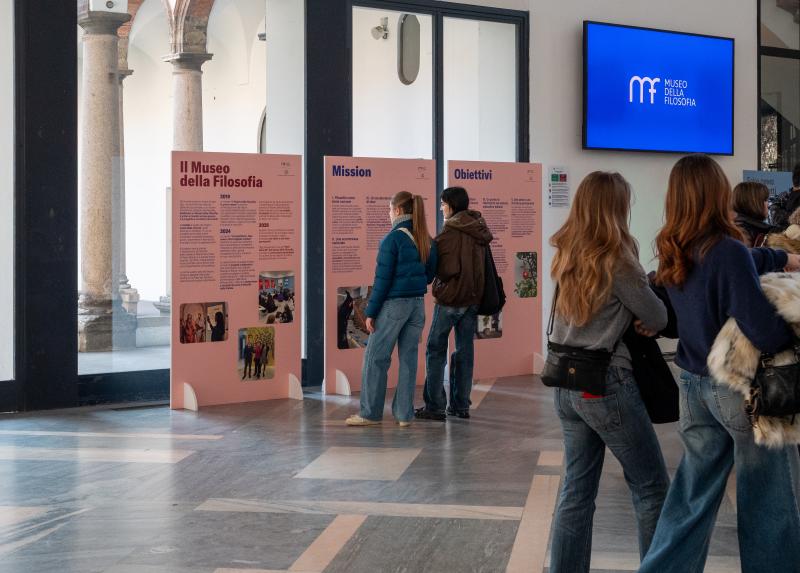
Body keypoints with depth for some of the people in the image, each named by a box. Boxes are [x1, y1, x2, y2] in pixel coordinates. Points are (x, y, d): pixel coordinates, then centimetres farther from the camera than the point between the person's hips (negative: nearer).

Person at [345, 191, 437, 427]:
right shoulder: (427, 241, 7)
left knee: (375, 357, 3)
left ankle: (370, 413, 7)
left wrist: (371, 312, -8)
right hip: (417, 305, 6)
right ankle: (404, 414, 11)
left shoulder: (393, 239, -12)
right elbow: (429, 275, 13)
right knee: (409, 357, 9)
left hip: (393, 304, -6)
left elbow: (382, 279, -13)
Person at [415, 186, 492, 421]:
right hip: (473, 297, 7)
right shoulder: (479, 232, 9)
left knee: (436, 350, 1)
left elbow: (447, 269, -20)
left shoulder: (451, 232, -16)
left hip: (450, 298, -7)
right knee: (465, 350, 11)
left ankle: (435, 406, 0)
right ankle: (460, 405, 15)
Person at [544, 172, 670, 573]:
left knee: (577, 490, 11)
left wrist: (631, 314, -2)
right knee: (651, 486, 7)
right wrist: (643, 307, 10)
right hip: (607, 385, -7)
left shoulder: (565, 257, 6)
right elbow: (659, 320, -8)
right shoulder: (617, 260, -15)